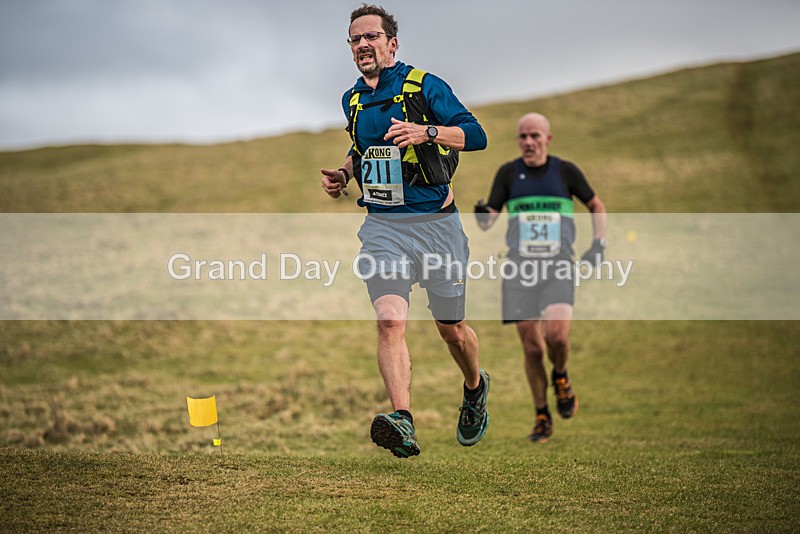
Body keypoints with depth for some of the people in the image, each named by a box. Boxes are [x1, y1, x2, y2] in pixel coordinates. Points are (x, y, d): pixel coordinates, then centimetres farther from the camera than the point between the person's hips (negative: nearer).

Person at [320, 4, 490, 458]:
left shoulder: (424, 86, -5)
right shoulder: (353, 100, 12)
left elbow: (476, 135, -12)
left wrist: (427, 132, -28)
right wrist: (344, 174, 11)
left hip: (436, 223, -3)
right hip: (383, 228, 3)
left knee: (452, 328, 9)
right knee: (390, 320, -19)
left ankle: (475, 388, 40)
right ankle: (403, 422, -30)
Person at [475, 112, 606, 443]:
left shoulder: (565, 171, 5)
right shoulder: (508, 173, 5)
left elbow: (596, 206, 19)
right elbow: (488, 220, 2)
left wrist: (599, 245, 7)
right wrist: (482, 216, -21)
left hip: (558, 267, -1)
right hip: (520, 268, 1)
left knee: (557, 334, -22)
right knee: (532, 347, -2)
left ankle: (560, 378, 12)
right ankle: (542, 418, 16)